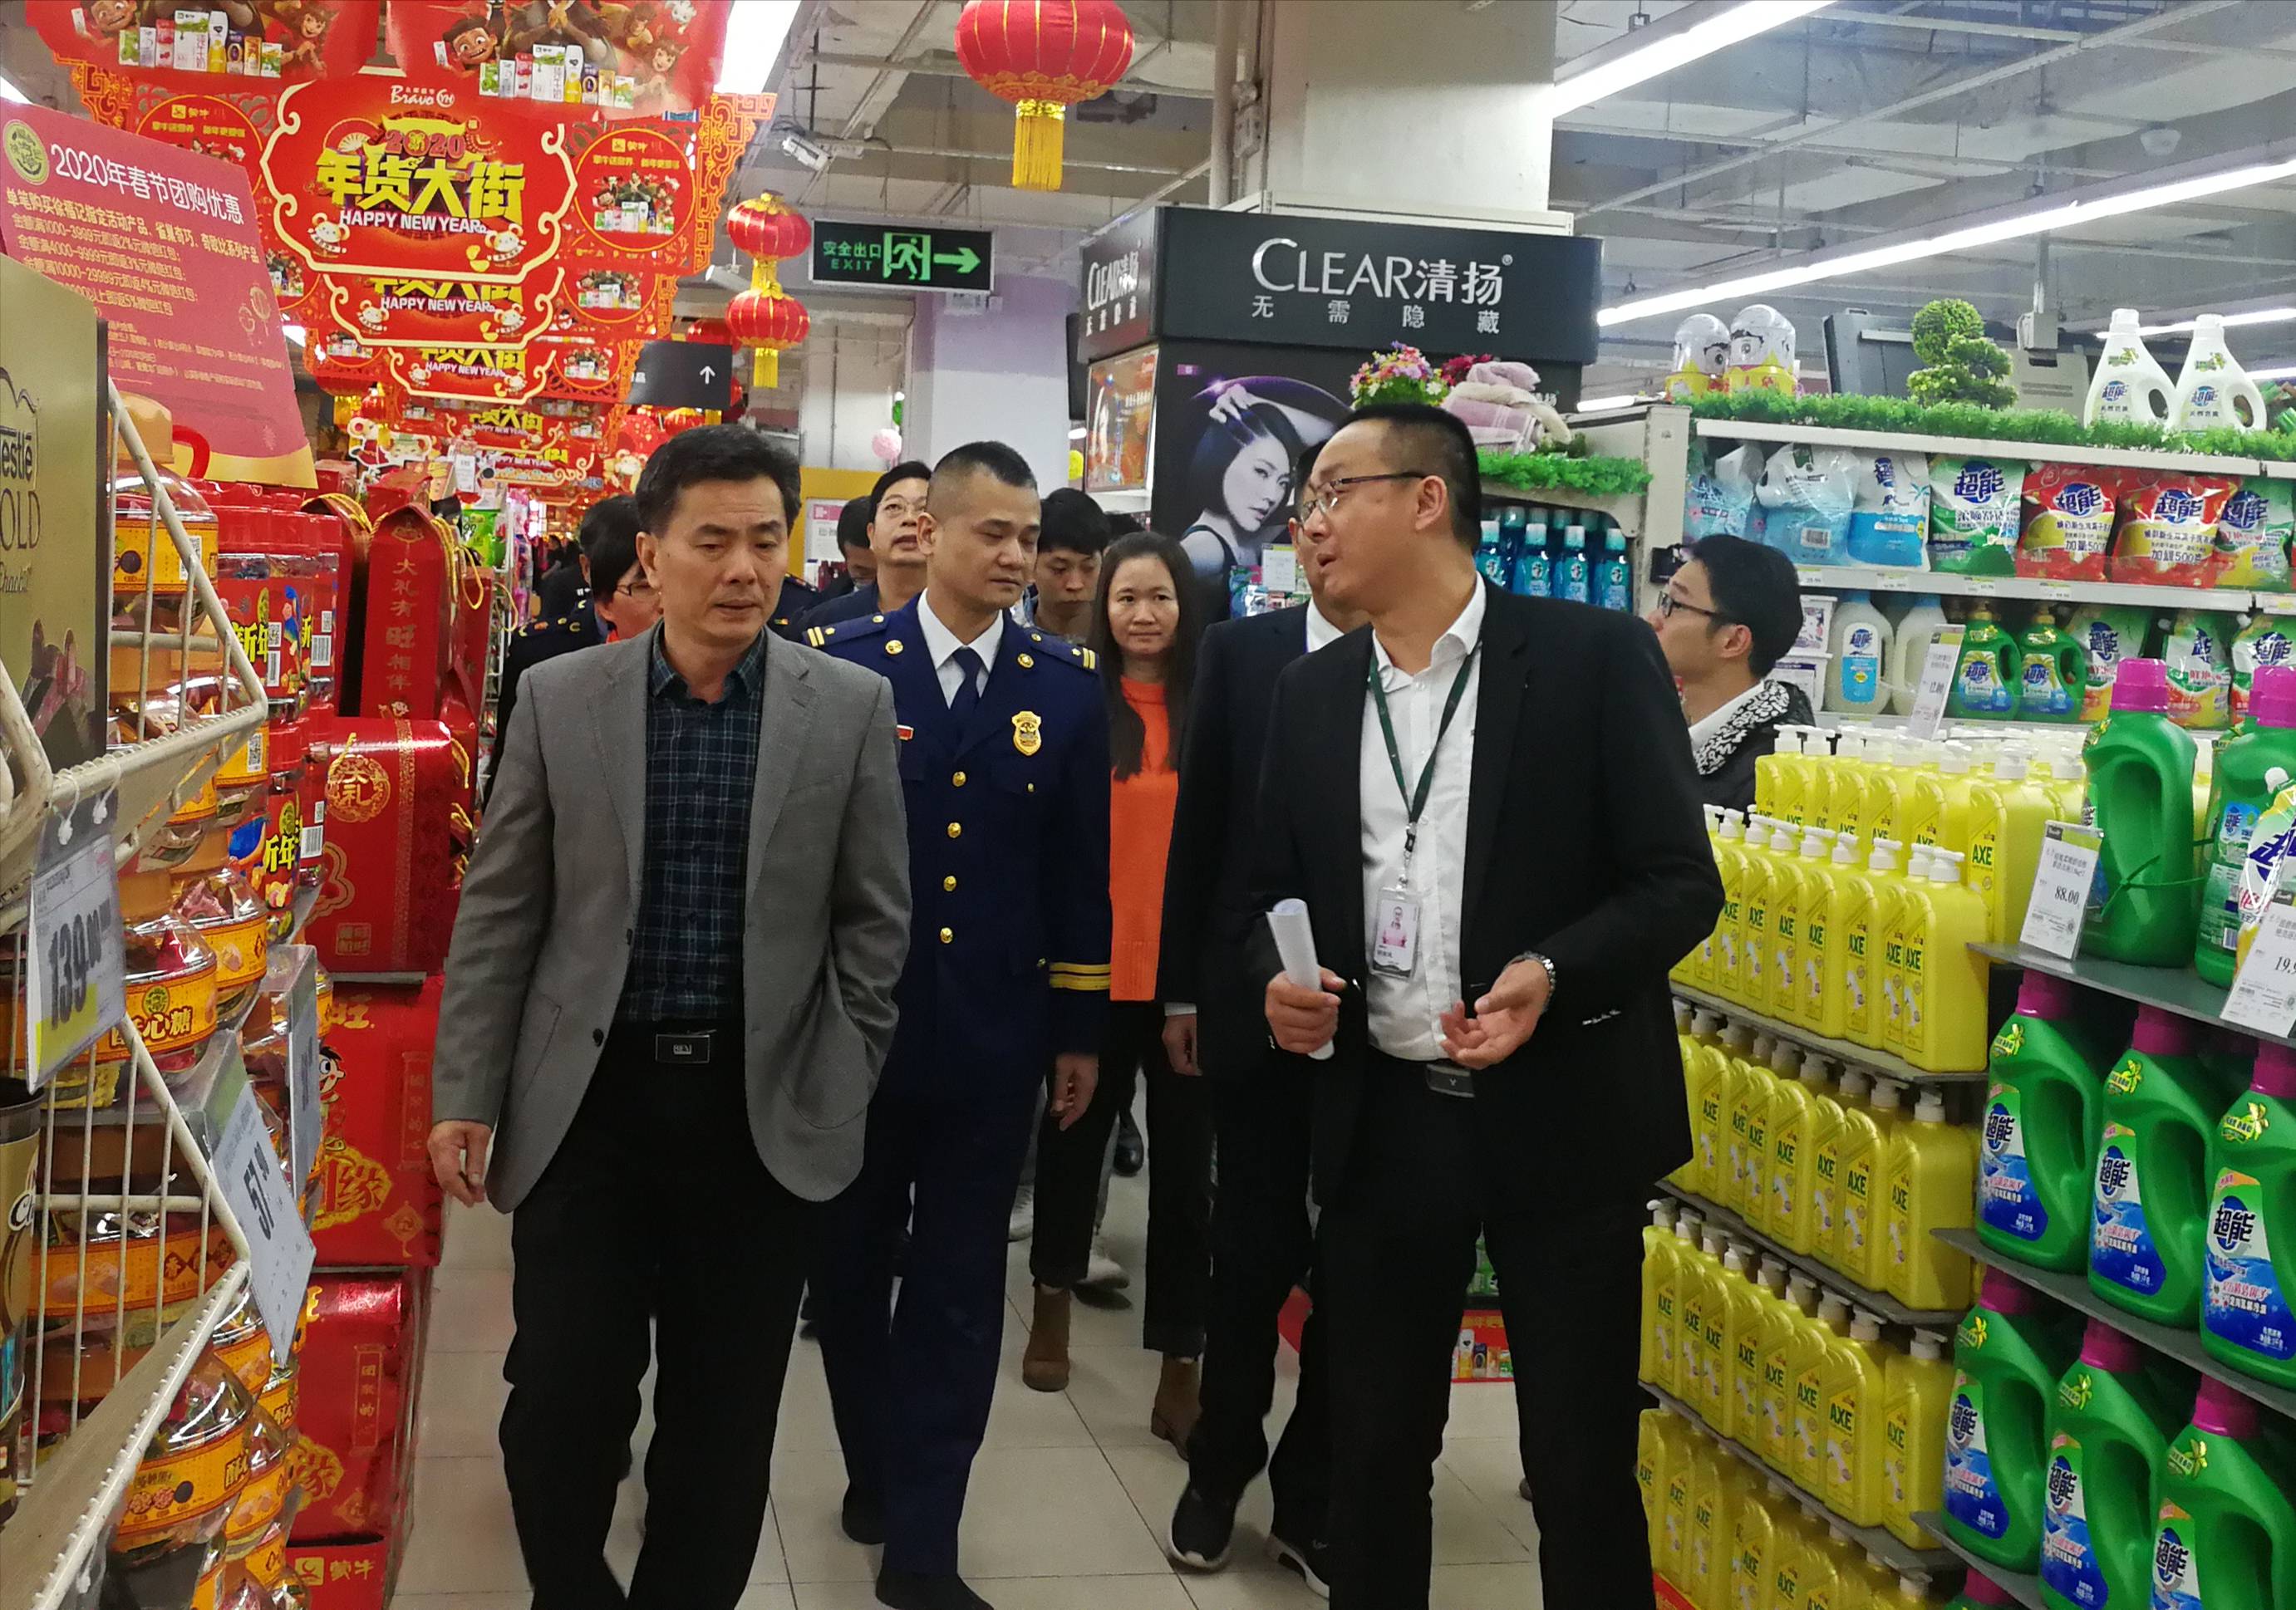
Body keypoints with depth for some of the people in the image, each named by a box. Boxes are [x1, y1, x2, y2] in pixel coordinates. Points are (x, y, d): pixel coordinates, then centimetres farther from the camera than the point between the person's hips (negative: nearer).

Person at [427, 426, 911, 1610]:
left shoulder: (852, 707, -1)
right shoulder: (559, 698, 0)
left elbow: (873, 918, 3)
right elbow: (499, 911, 2)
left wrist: (842, 1089, 0)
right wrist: (464, 1095, -1)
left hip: (767, 1110, 0)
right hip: (587, 1101, 0)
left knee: (724, 1418, 10)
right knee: (563, 1400, 4)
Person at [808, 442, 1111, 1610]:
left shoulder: (1069, 685, 1)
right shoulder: (837, 665, -4)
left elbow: (1082, 864, 4)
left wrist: (1080, 1030, 5)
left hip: (991, 1036, 1)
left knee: (959, 1291, 4)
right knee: (851, 1271, 15)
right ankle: (876, 1473, 36)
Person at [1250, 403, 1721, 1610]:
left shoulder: (1595, 656, -6)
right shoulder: (1311, 694, 9)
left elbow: (1681, 880, -7)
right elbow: (1273, 888, 16)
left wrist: (1553, 973, -24)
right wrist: (1278, 980, -6)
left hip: (1560, 1116, -4)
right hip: (1379, 1119, 4)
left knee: (1581, 1463, 6)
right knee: (1373, 1448, 14)